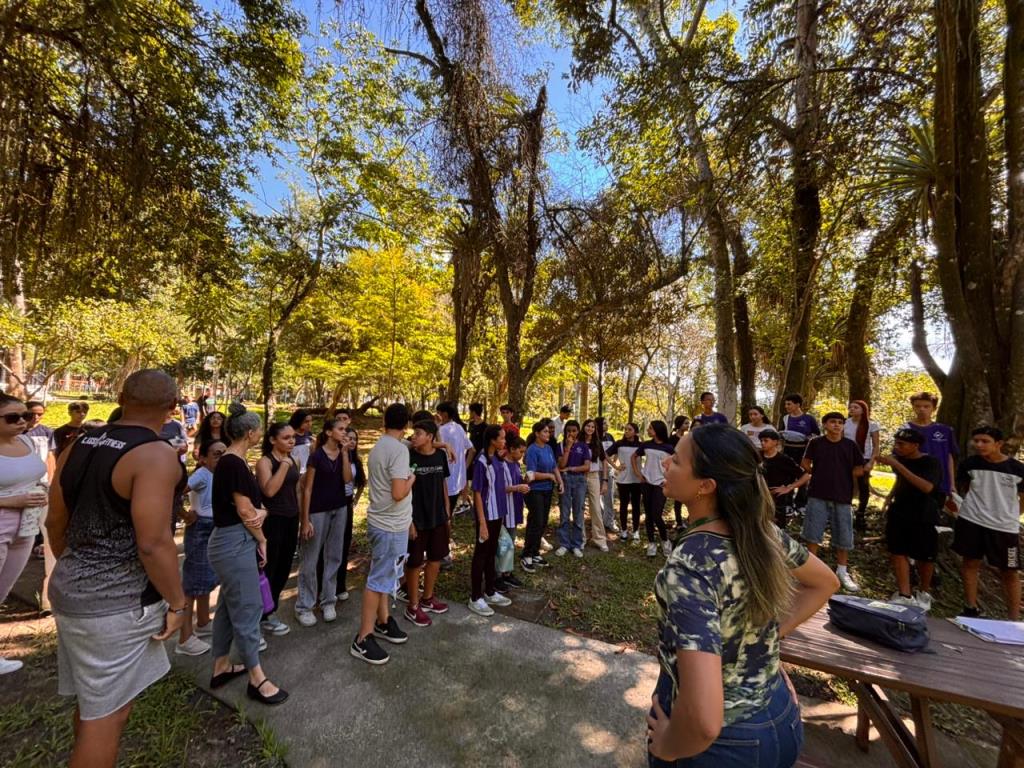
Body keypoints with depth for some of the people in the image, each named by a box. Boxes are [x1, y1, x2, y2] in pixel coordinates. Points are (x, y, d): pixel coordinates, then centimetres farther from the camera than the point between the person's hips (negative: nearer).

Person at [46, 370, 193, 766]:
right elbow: (153, 544, -25)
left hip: (69, 591, 8)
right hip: (118, 602, -8)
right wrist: (177, 603, -11)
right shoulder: (156, 455, -23)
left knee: (91, 701, 25)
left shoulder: (78, 447, 3)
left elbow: (55, 522, 12)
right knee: (107, 712, 9)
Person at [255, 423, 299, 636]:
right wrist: (284, 465, -27)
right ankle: (264, 616, 22)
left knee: (284, 568, 15)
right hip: (272, 521, -7)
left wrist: (301, 516, 18)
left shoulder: (292, 460, 7)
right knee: (269, 568, 5)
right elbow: (269, 490, -27)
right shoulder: (265, 461, -13)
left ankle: (270, 609, 32)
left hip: (291, 519, 7)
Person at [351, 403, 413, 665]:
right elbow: (398, 493, -27)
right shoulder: (399, 449, -22)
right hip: (392, 526, -9)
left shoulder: (378, 447, 7)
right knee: (379, 580, 2)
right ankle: (362, 639, 14)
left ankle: (382, 622, 36)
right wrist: (411, 479, -9)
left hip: (381, 521, 9)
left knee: (383, 576, 21)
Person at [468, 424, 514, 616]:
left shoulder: (499, 460, 4)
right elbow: (477, 494, -18)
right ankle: (475, 598, 19)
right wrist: (482, 523, -18)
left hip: (498, 514, 8)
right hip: (486, 515, -8)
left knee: (492, 553, 19)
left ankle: (490, 591, 33)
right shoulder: (482, 462, -19)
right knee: (481, 554, 5)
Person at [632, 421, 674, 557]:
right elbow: (634, 456, 17)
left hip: (661, 485, -3)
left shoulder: (669, 448, -7)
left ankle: (665, 541, 16)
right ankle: (651, 543, 20)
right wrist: (637, 472, 7)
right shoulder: (645, 445, 2)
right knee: (648, 515, 8)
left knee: (656, 515, -9)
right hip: (647, 483, 4)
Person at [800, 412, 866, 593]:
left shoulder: (850, 445, 3)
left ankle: (842, 572, 23)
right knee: (813, 534, 3)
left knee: (843, 536, 8)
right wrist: (820, 475, 0)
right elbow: (805, 464, 6)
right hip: (818, 495, -1)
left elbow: (859, 470, 6)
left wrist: (841, 477, 0)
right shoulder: (815, 443, 0)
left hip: (842, 496, 1)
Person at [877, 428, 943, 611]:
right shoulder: (899, 459, 1)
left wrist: (897, 465, -38)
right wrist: (890, 497, 11)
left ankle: (924, 593, 30)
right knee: (897, 552, -1)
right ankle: (905, 596, 4)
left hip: (924, 517, -4)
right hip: (899, 513, 4)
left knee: (924, 556, 8)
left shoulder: (931, 462, -15)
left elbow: (927, 487, -34)